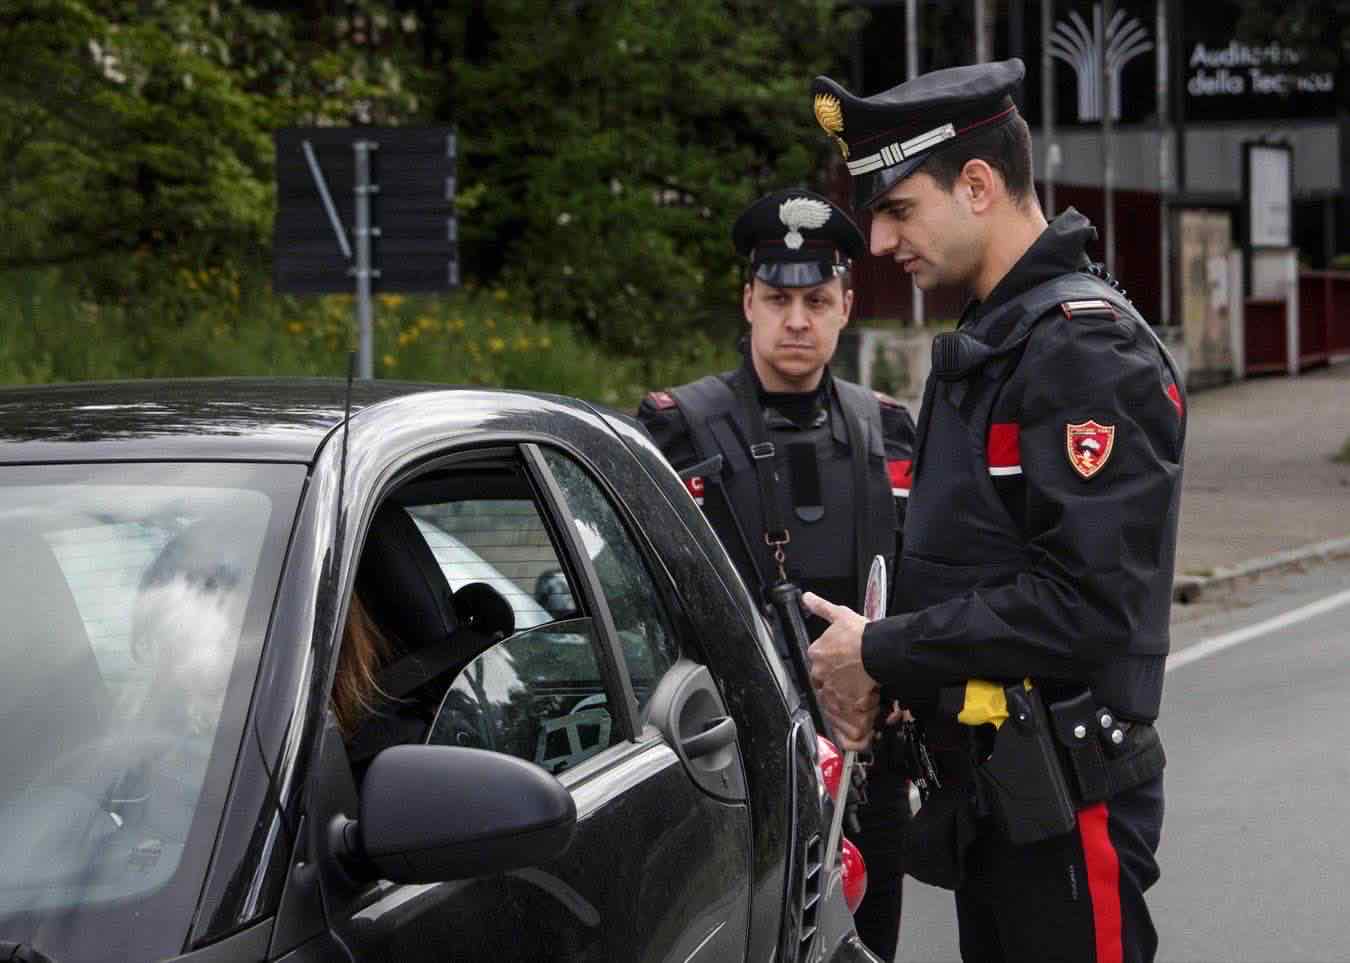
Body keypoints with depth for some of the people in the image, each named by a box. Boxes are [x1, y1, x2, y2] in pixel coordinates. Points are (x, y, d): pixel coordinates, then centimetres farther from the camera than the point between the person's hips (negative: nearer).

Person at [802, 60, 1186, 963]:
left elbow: (1086, 606, -24)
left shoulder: (1088, 347, -16)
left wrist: (880, 652, -14)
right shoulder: (986, 344, 15)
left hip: (1065, 801, -9)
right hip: (985, 787, 10)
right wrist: (880, 665, 2)